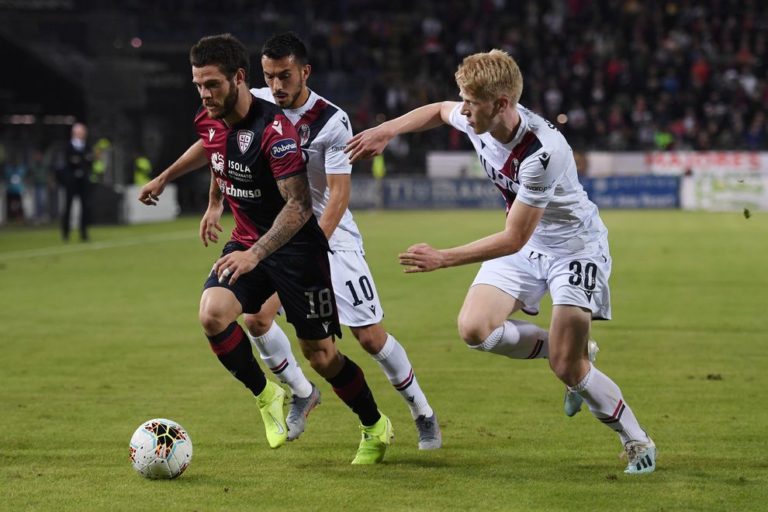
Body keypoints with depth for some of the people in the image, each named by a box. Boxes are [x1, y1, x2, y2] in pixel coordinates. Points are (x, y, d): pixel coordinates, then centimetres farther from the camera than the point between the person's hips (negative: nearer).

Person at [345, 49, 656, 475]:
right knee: (474, 328, -12)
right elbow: (439, 111, 14)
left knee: (566, 368, -14)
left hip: (574, 246, -7)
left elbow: (514, 238, -30)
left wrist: (442, 259, -29)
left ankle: (638, 442, 8)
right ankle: (574, 353, 10)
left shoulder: (543, 152, -36)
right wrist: (385, 131, 5)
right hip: (525, 246, 7)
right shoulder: (477, 121, -13)